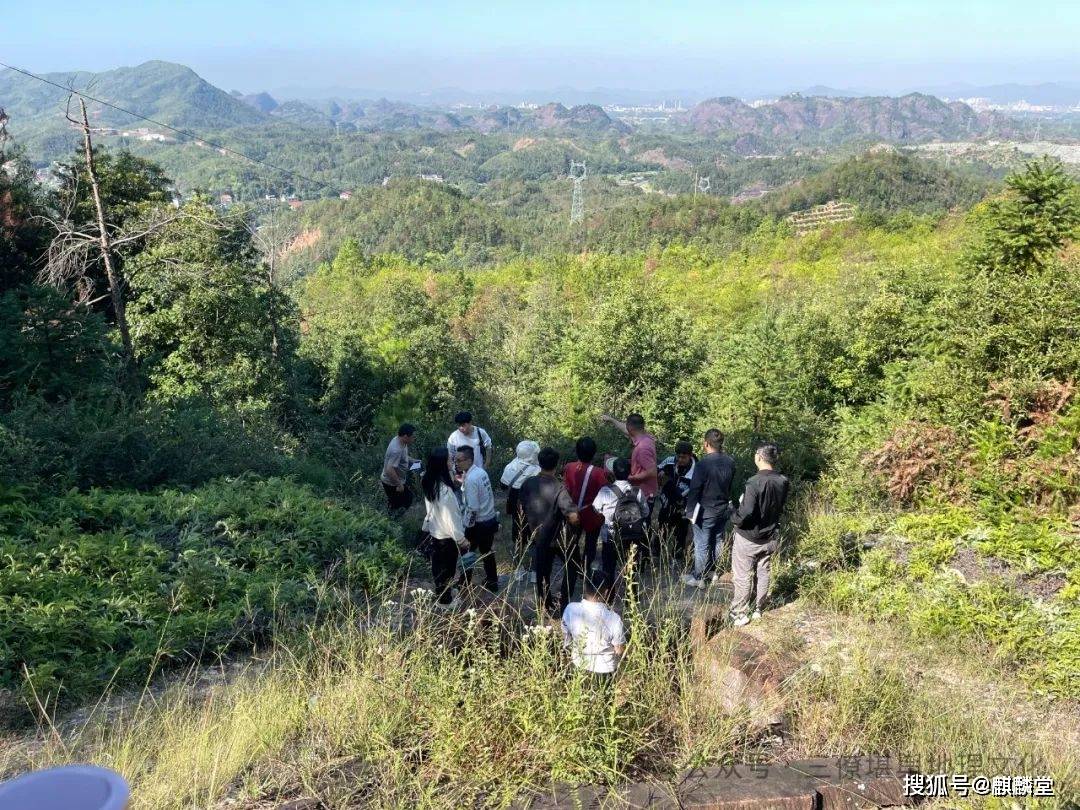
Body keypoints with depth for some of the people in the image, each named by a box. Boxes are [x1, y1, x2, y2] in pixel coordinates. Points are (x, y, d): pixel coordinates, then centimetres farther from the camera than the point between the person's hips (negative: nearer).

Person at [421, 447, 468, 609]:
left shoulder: (429, 483, -9)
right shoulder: (444, 490, -36)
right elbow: (451, 518, -28)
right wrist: (462, 540, -15)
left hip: (434, 531, 8)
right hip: (447, 535, -8)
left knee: (438, 565, 28)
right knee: (447, 568, 14)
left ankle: (440, 593, 50)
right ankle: (445, 601, 33)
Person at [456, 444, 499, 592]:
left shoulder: (470, 479, -25)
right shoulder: (481, 471, 1)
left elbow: (473, 508, -24)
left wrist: (467, 527, -15)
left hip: (478, 523, -8)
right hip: (491, 519, 8)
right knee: (487, 553, 21)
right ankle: (492, 582, 33)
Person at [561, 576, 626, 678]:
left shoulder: (570, 609, -21)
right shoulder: (613, 619, -29)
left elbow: (566, 643, -6)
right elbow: (620, 651, -15)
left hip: (579, 664, 3)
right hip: (604, 670, -3)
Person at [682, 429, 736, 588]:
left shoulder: (703, 464, -24)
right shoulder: (730, 462, -6)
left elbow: (694, 490, -19)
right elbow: (729, 485, 5)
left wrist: (690, 512, -10)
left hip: (705, 511, -6)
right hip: (724, 509, 6)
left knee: (702, 545, 6)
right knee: (717, 541, 20)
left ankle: (698, 578, 17)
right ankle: (713, 571, 35)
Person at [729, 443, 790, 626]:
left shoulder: (755, 482, -27)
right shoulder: (783, 482, -7)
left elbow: (746, 512, -29)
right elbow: (780, 507, 7)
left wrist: (735, 519, -10)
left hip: (749, 538, -6)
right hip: (771, 537, 6)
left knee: (742, 577, 8)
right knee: (763, 573, 21)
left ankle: (739, 615, 17)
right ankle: (758, 609, 34)